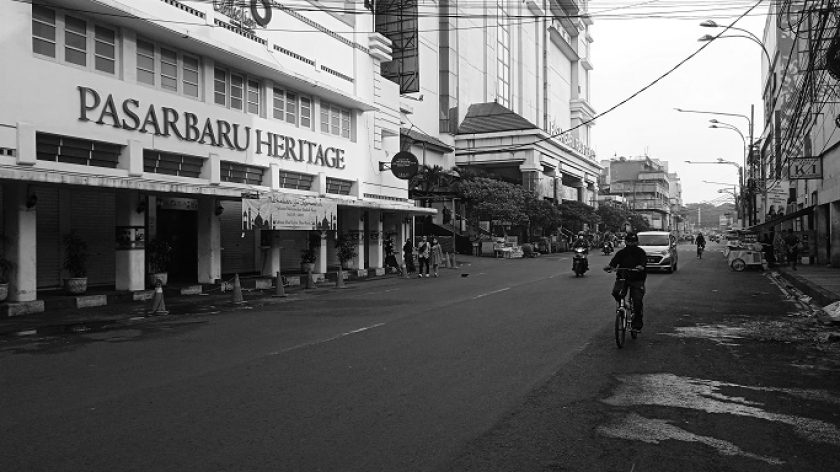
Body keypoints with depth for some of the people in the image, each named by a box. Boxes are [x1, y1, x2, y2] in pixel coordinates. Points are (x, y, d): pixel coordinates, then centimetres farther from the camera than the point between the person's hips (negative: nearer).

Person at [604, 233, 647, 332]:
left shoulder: (640, 252, 3)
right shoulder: (621, 253, 8)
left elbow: (644, 261, -17)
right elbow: (615, 261, -10)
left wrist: (641, 266, -42)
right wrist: (610, 266, -33)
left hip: (637, 279, -2)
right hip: (622, 278, 2)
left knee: (637, 301, -14)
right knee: (616, 292, -26)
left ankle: (637, 324, -2)